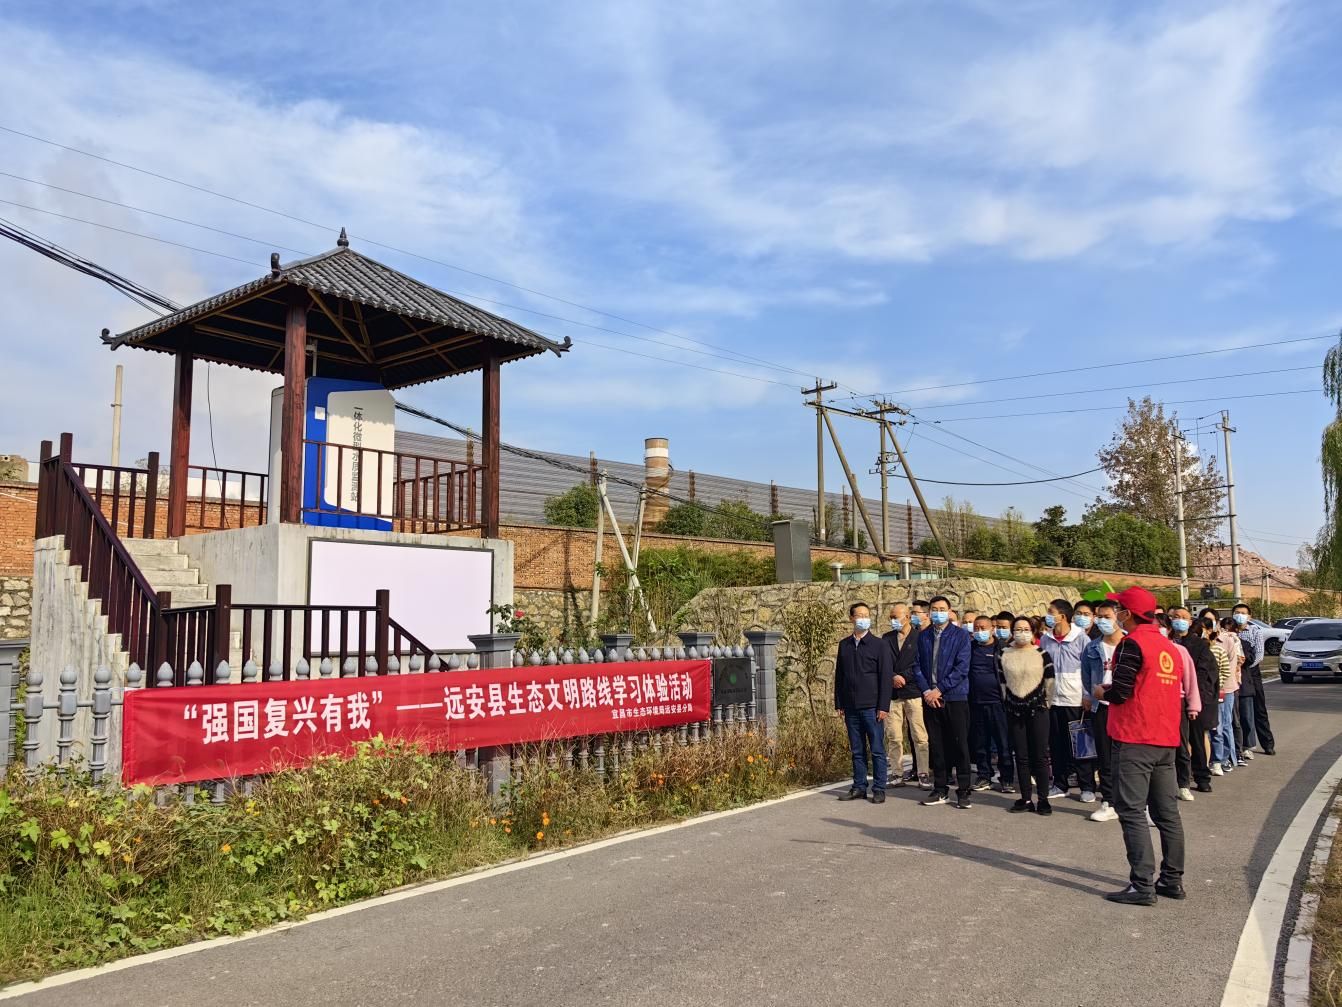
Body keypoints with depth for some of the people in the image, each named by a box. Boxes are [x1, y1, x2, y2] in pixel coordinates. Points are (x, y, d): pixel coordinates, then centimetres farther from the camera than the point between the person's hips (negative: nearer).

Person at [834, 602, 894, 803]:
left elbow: (886, 677, -5)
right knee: (857, 750, 10)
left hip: (872, 707, -4)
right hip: (851, 707, 4)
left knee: (877, 750, 1)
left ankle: (879, 789, 8)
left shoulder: (879, 645, -2)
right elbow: (839, 675, 14)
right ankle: (859, 787, 18)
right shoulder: (844, 645, 10)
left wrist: (883, 707, -10)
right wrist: (838, 704, 9)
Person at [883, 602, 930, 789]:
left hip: (913, 691, -4)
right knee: (893, 737, 4)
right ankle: (897, 774, 11)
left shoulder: (920, 637, 0)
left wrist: (903, 677, -9)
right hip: (893, 694, 4)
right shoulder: (887, 639, 13)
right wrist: (893, 677, -7)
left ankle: (923, 774, 3)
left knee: (919, 737, -4)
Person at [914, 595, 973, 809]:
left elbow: (962, 668, -9)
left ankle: (963, 792, 6)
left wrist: (939, 689, -12)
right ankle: (940, 789, 17)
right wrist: (926, 691, -7)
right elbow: (917, 666, 8)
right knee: (936, 745, 8)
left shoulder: (960, 635, -2)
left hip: (955, 698, -4)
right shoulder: (923, 637, 11)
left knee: (960, 745, -2)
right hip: (930, 698, 4)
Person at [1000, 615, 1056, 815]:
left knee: (1040, 755, -2)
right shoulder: (1004, 655, 4)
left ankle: (1043, 799, 4)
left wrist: (1043, 699, 8)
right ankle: (1026, 799, 12)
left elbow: (1050, 680, 4)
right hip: (1014, 710, 2)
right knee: (1021, 756, 6)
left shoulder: (1041, 654, -2)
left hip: (1037, 708, -2)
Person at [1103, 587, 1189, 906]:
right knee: (1167, 811, 13)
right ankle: (1172, 879, 19)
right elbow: (1176, 692, 17)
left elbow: (1120, 691, -19)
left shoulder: (1132, 643, -13)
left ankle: (1142, 885, -7)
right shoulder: (1170, 647, 12)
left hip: (1134, 739, -8)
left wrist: (1101, 692, 2)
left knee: (1132, 811, -5)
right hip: (1166, 739, 8)